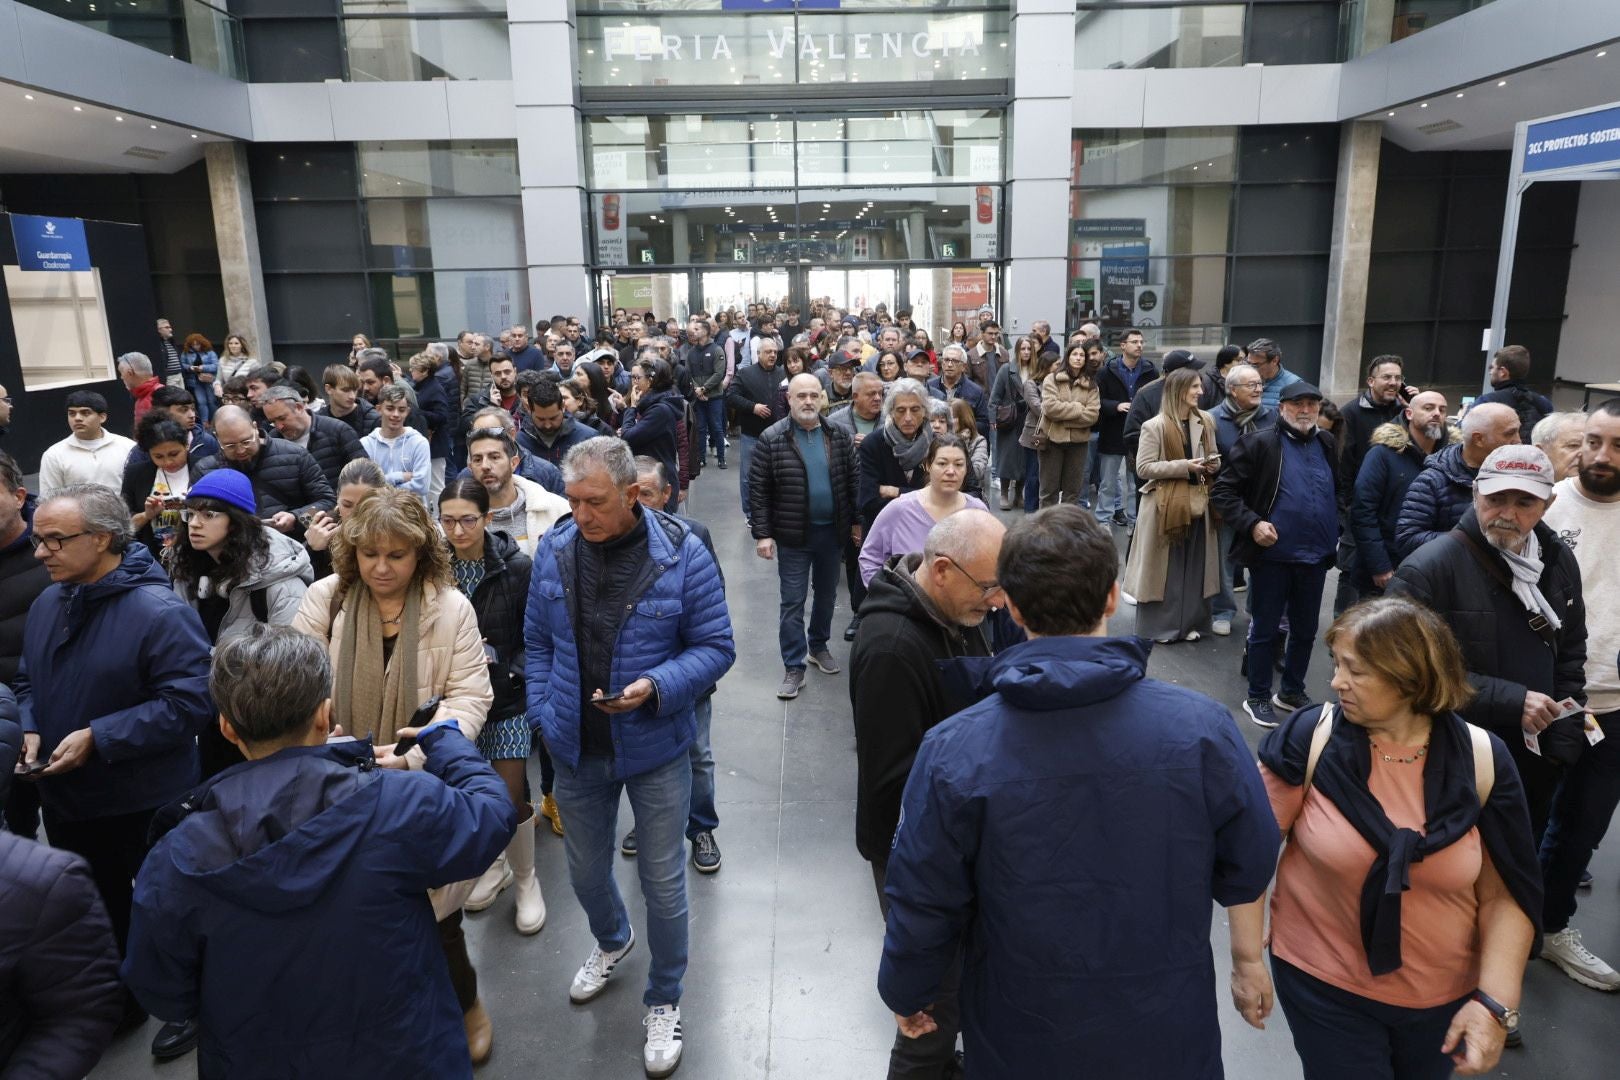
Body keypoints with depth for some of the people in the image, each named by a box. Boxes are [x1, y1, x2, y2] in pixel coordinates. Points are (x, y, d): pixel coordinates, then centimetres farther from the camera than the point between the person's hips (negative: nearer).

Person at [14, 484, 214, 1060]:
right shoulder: (47, 603, 1)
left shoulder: (159, 612, -24)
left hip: (144, 803, -7)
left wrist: (99, 738, -26)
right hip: (66, 798, 7)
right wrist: (30, 729, -5)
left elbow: (189, 702, -26)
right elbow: (27, 681, 14)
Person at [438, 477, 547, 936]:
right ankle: (494, 865, 41)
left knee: (510, 798, -1)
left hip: (506, 697, -3)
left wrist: (501, 664, -19)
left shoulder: (516, 567, -13)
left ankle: (525, 880, 24)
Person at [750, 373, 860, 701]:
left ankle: (819, 646, 38)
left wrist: (856, 521, 7)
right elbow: (758, 490, -8)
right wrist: (762, 533, -11)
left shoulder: (838, 436, 1)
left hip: (832, 531, 3)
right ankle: (793, 667, 10)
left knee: (827, 595, 17)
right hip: (792, 535, -3)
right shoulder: (772, 439, -9)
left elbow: (851, 481, 8)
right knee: (792, 602, 2)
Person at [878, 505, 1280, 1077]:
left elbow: (922, 902, -13)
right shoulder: (1201, 728, -21)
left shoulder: (953, 751, -23)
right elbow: (1248, 873, -7)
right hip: (1167, 1033, 1)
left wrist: (907, 994, 7)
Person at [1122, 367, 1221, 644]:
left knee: (1194, 566, 10)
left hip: (1198, 501, 5)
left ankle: (1190, 622, 22)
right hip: (1166, 503, -5)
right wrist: (1185, 467, -19)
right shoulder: (1154, 426, -10)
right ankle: (1159, 625, 15)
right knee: (1164, 566, 4)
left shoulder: (1206, 421, 6)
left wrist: (1213, 464, -5)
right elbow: (1143, 468, -13)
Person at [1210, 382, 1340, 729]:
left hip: (1315, 557, 6)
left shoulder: (1327, 444, 8)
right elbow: (1222, 491, -12)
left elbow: (1339, 491, 22)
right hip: (1272, 554, -5)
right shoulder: (1260, 443, -10)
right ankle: (1258, 697, 21)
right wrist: (1252, 524, -22)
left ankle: (1292, 692, 34)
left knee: (1305, 630, 16)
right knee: (1265, 630, 7)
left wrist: (1336, 530, 9)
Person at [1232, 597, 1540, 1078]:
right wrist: (1247, 958, -11)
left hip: (1445, 996, 3)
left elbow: (1506, 893, -5)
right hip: (1324, 984, -2)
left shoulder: (1482, 761, -12)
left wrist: (1495, 1001, -12)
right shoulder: (1311, 739, -18)